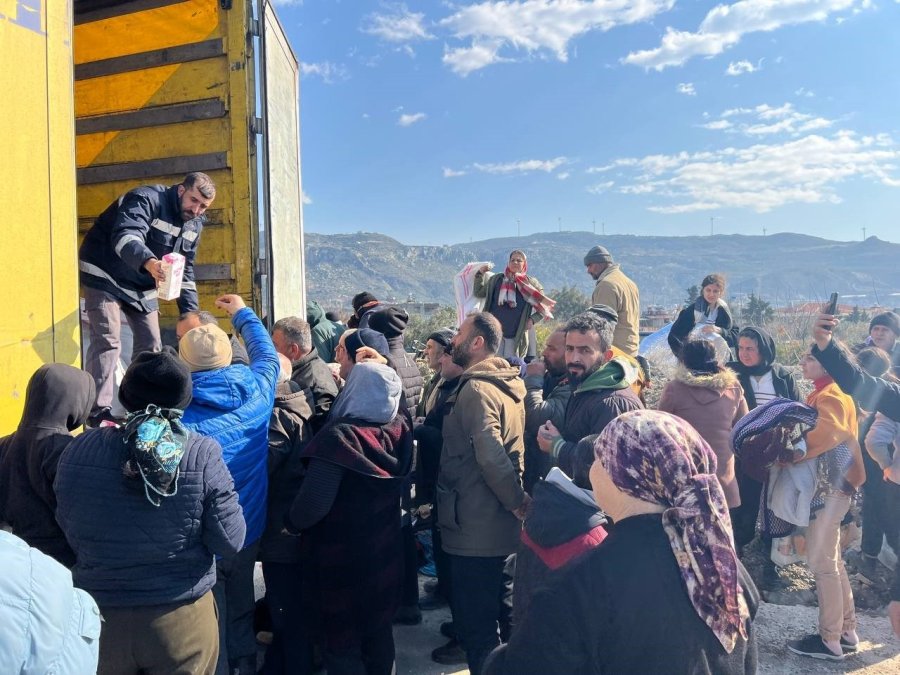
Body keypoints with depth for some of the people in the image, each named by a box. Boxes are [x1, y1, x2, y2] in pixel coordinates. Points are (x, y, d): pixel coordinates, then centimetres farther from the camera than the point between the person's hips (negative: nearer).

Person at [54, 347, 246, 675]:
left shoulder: (77, 452, -11)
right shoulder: (203, 455, -19)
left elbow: (72, 537, 1)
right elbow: (230, 541, -14)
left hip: (98, 619, 2)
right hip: (182, 621, -2)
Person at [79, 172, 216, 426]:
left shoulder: (194, 224, 2)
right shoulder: (146, 200, -21)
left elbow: (185, 269, 9)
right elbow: (126, 236, -39)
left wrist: (190, 312, 2)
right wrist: (149, 262, -60)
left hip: (142, 286, 8)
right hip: (105, 276, -7)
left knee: (151, 344, 6)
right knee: (106, 341, -16)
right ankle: (98, 412, -13)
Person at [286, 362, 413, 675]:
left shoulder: (340, 436, -26)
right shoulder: (399, 429, -7)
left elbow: (314, 501, -27)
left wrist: (292, 523, -10)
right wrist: (382, 368, 16)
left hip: (341, 557, -6)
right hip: (384, 549, 6)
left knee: (341, 639, 11)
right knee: (379, 630, 22)